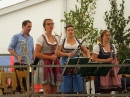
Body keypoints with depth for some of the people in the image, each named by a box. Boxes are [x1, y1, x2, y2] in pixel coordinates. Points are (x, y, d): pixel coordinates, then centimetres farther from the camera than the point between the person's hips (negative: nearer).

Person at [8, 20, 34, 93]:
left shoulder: (31, 38, 15)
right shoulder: (16, 37, -1)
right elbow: (10, 49, -4)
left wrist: (33, 60, 7)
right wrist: (18, 57, -14)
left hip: (29, 64, 5)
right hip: (20, 64, -5)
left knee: (28, 83, 5)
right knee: (19, 83, -4)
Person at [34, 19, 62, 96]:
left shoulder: (55, 39, 14)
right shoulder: (41, 38, -5)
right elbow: (36, 54, -12)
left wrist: (56, 56, 4)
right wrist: (50, 57, -14)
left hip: (55, 64, 6)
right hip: (45, 64, -6)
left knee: (54, 91, 3)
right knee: (47, 91, -10)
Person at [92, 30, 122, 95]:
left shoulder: (113, 47, 14)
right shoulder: (97, 47, -4)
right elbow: (94, 59, -11)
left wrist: (118, 69, 7)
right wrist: (106, 60, -16)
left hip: (112, 70, 5)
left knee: (109, 90, 1)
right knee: (103, 91, -8)